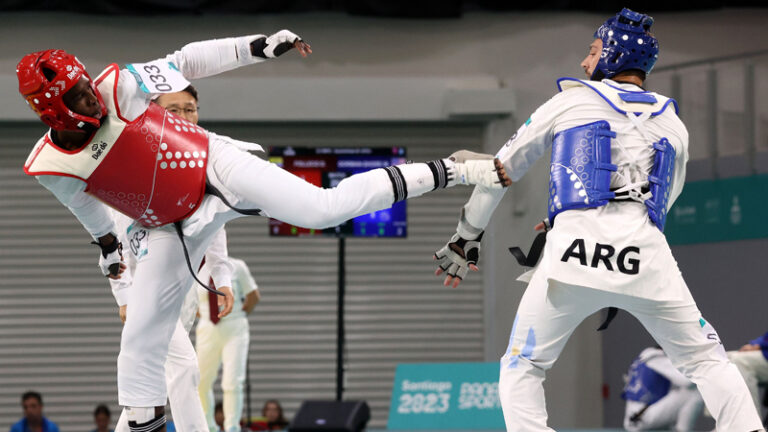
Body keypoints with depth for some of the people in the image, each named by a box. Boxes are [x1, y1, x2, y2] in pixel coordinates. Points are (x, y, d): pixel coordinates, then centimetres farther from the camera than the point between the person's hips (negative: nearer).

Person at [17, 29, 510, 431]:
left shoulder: (118, 86, -20)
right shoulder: (52, 168, -14)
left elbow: (185, 63, -7)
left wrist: (258, 46, -11)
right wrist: (107, 244, 25)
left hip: (213, 167, -2)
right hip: (173, 229, 3)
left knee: (324, 207, -18)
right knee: (141, 337, -2)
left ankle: (451, 171, -13)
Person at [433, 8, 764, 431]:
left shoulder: (572, 100, 17)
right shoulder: (674, 125, 25)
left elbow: (504, 168, 19)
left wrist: (466, 236, 28)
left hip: (576, 249, -2)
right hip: (645, 254, 2)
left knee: (521, 367, 9)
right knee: (706, 361, 12)